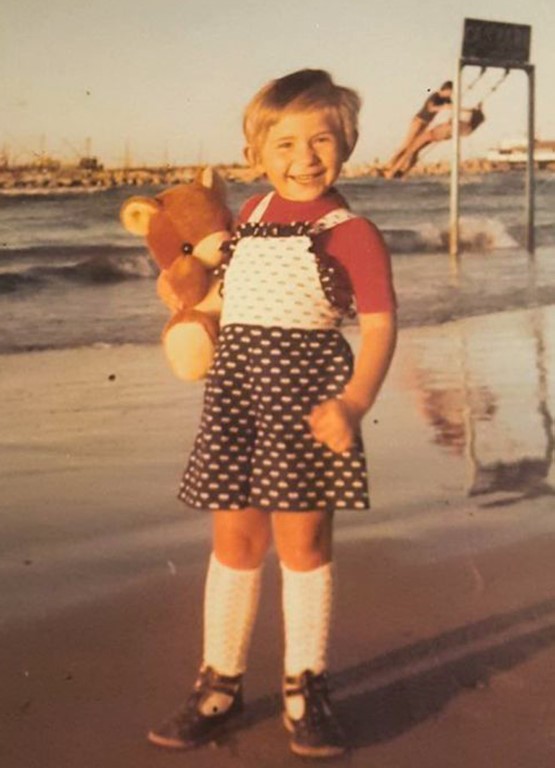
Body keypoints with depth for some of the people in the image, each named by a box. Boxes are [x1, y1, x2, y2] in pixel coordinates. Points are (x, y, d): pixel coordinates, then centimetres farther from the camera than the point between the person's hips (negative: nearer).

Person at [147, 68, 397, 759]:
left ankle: (304, 688, 19)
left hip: (305, 388, -4)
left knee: (303, 539, 2)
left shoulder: (350, 231, -3)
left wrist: (354, 400, -23)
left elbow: (380, 322, -11)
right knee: (235, 538, 9)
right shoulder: (252, 215, 15)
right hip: (236, 383, 5)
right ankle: (219, 684, 21)